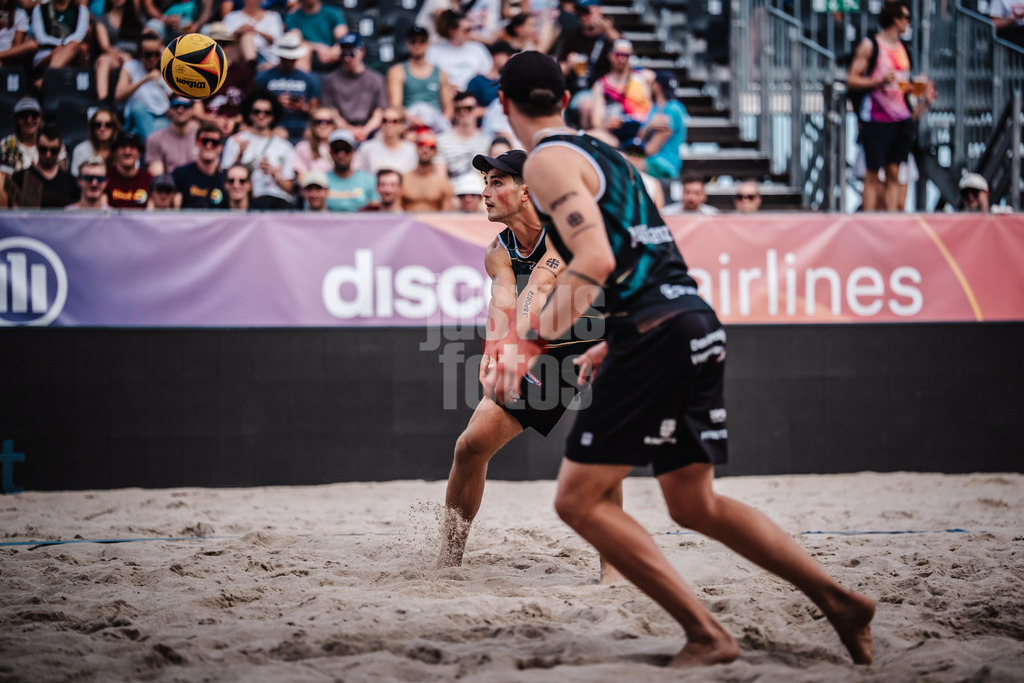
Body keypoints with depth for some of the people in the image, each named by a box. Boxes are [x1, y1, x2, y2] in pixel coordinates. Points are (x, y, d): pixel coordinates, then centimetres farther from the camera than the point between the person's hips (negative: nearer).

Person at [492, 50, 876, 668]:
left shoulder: (547, 161, -4)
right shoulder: (602, 153, 23)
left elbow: (596, 261, -18)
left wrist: (531, 342, -15)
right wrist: (612, 347, 34)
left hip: (656, 334, -9)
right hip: (697, 324, 9)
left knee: (580, 499, -4)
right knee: (695, 506, 17)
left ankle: (707, 635, -11)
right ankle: (839, 601, 13)